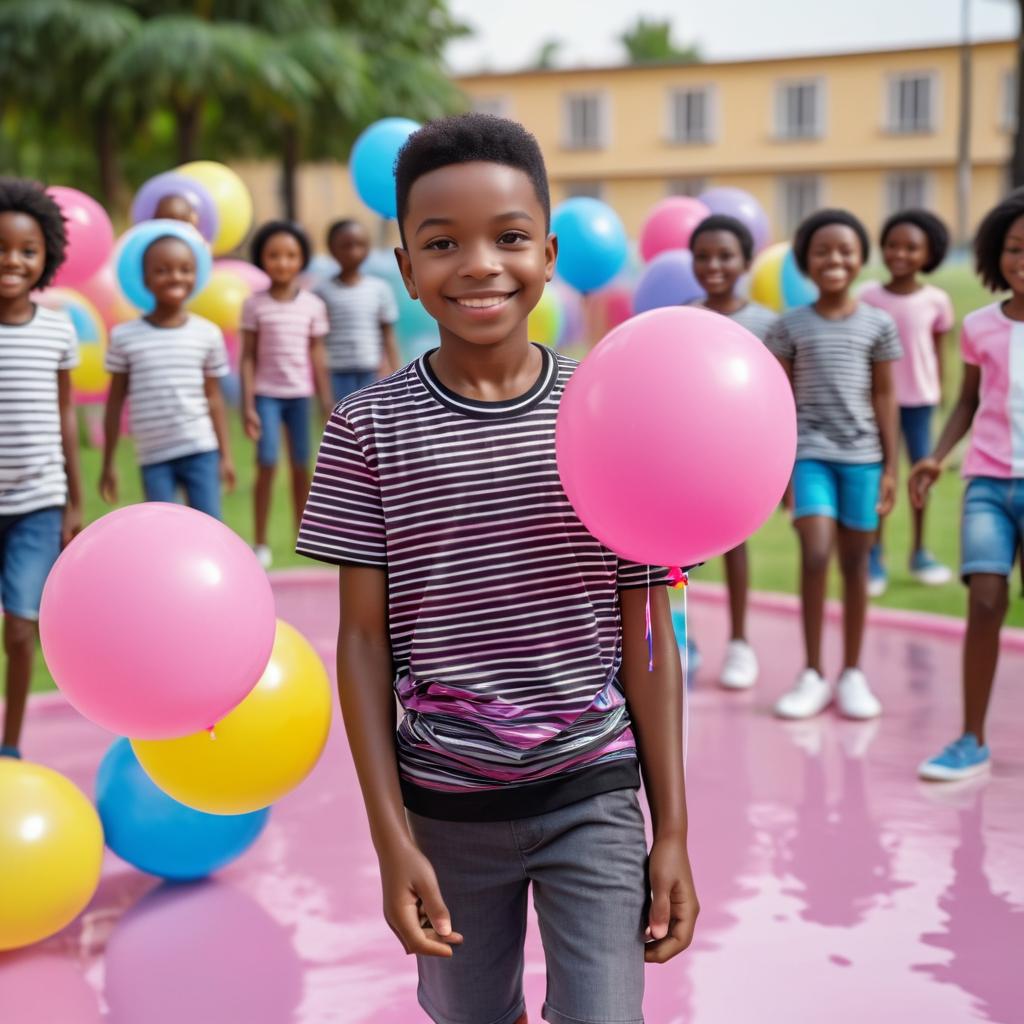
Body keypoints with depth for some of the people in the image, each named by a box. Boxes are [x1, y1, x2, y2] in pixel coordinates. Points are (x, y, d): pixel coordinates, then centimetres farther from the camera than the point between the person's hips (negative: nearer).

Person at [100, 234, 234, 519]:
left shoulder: (208, 333, 1)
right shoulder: (124, 336, -2)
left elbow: (213, 398, 8)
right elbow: (116, 401, 5)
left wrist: (225, 455, 6)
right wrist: (108, 463, 6)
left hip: (200, 450, 0)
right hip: (153, 456, 0)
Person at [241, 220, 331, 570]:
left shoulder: (313, 305, 2)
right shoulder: (254, 305, -2)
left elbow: (317, 357, 6)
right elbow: (248, 358, -2)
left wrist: (327, 404, 5)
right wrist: (248, 406, -6)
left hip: (300, 394, 2)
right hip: (266, 394, -2)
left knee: (301, 467, 6)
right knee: (267, 465, -7)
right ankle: (261, 544, 2)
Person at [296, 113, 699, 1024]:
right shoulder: (369, 427, -6)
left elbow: (646, 634, -1)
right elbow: (365, 638, -3)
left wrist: (672, 832, -1)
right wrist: (392, 839, -6)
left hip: (592, 794, 0)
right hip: (445, 803, 1)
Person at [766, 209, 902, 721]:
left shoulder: (878, 325, 5)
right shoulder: (790, 325, 3)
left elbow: (884, 397, 7)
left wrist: (890, 467, 5)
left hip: (862, 455, 1)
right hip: (810, 452, -1)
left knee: (855, 562, 6)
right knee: (815, 555, -13)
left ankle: (853, 674, 17)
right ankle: (812, 675, -2)